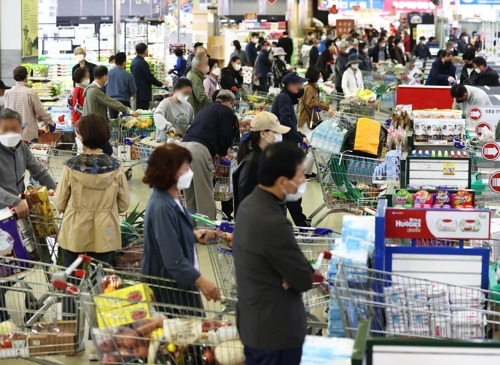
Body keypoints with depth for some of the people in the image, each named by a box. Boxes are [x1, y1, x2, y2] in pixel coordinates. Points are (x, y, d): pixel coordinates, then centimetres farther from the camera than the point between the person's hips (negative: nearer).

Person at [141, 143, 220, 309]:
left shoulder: (171, 199, 7)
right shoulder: (161, 207, -24)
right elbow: (173, 257, -28)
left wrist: (194, 235, 7)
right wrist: (200, 280, -32)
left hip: (181, 278, 10)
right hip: (169, 287, -10)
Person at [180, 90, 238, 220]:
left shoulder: (206, 109, 33)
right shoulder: (227, 112, 8)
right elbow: (226, 136, 2)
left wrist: (218, 152, 35)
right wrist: (222, 152, 23)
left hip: (183, 145, 8)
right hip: (199, 149, -8)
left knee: (189, 196, 16)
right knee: (205, 194, -3)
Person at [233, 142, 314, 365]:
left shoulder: (249, 205, 2)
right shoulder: (273, 223, -28)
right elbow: (304, 280, -20)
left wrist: (293, 270, -7)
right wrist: (302, 272, 1)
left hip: (252, 322, 10)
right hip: (277, 330, -9)